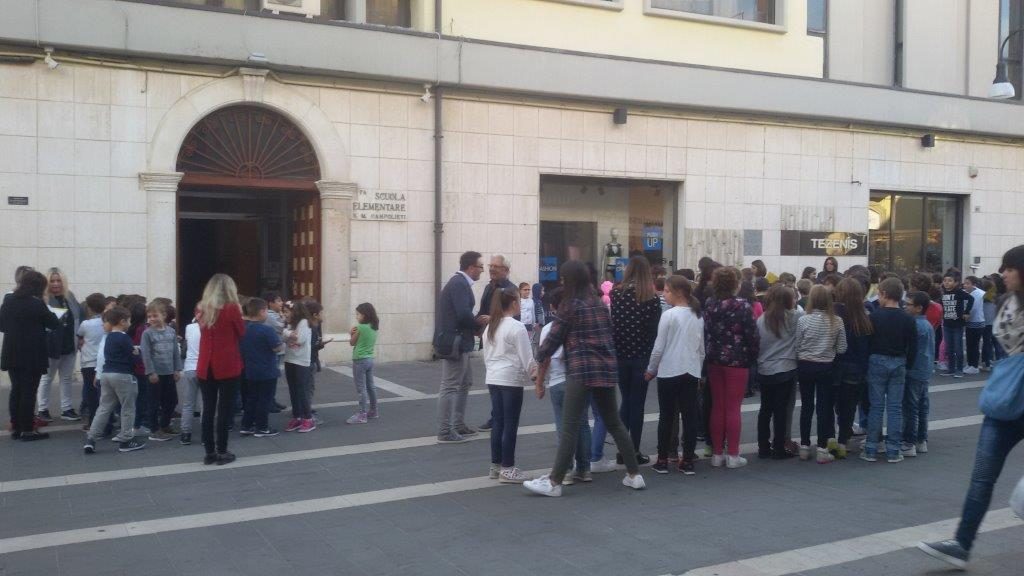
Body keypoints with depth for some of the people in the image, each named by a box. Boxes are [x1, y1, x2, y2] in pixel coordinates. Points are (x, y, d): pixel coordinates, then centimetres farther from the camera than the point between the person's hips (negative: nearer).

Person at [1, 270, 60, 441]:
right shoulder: (37, 304, -14)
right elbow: (55, 325, -6)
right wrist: (46, 308, 5)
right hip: (32, 356, -6)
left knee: (16, 390, 14)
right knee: (29, 391, 0)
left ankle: (16, 428, 18)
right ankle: (27, 430, 3)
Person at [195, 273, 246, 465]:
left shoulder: (201, 310, 5)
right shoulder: (231, 309, -10)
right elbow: (242, 333, 1)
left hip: (205, 367, 5)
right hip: (227, 366, -5)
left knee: (208, 409, 9)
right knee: (225, 409, 2)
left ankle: (209, 452, 13)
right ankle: (222, 452, 5)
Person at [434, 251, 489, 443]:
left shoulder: (460, 282, 14)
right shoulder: (459, 284, -17)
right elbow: (463, 314, -25)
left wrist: (477, 322, 2)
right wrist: (478, 323, -8)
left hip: (458, 342, 11)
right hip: (454, 342, -11)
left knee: (465, 383, 19)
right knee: (450, 387, -5)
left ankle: (458, 425, 28)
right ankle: (445, 433, 0)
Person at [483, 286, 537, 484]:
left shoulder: (490, 327, 11)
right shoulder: (517, 327, -12)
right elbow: (527, 359, -12)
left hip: (493, 379, 8)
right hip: (511, 381, -7)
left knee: (498, 422, 14)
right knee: (510, 425, 0)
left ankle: (496, 465, 21)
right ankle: (507, 469, 4)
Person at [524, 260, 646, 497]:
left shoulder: (570, 306, -5)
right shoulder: (600, 305, 14)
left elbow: (553, 339, -3)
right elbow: (609, 336, 16)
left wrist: (540, 359, 10)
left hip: (581, 371, -7)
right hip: (606, 370, 7)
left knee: (570, 427, -7)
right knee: (614, 423, 15)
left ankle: (555, 482, -5)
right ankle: (634, 475, 18)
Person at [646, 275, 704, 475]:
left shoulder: (669, 315, -11)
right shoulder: (698, 316, 7)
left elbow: (658, 347, -9)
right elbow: (702, 348, 12)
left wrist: (651, 370, 4)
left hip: (669, 372, -5)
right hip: (691, 372, 5)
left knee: (666, 417, 5)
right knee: (690, 417, 6)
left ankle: (662, 460, 10)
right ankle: (688, 461, 9)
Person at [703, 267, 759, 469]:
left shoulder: (709, 305, 2)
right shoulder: (742, 306, -12)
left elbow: (705, 331, 2)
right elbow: (752, 334, -12)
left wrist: (710, 354, 8)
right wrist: (752, 357, 1)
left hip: (714, 361, 5)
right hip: (737, 361, -4)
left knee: (717, 407, 11)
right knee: (733, 408, 1)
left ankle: (717, 453, 16)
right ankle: (733, 455, 6)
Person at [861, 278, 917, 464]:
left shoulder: (875, 316, -9)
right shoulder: (908, 320, -2)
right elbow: (913, 347, 0)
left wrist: (866, 363, 5)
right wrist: (907, 365, 11)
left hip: (877, 361, -2)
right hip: (899, 364, 2)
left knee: (876, 406, 4)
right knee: (895, 408, 5)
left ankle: (871, 450, 5)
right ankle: (893, 451, 7)